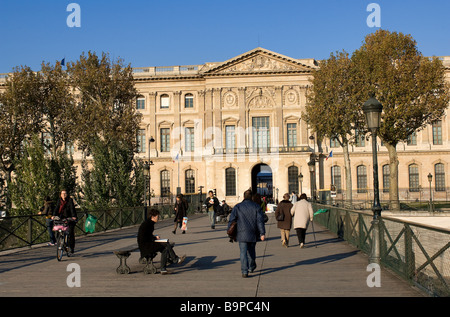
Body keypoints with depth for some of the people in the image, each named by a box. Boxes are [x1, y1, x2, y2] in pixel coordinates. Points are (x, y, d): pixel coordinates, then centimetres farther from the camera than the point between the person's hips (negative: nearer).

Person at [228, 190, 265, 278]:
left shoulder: (237, 207, 0)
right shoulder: (256, 206, 2)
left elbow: (231, 220, -1)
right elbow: (260, 221, -4)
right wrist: (262, 233, -5)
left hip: (242, 234, -2)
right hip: (253, 234, 2)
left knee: (243, 252, -1)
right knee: (251, 250, 21)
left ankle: (244, 271, -10)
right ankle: (251, 267, 36)